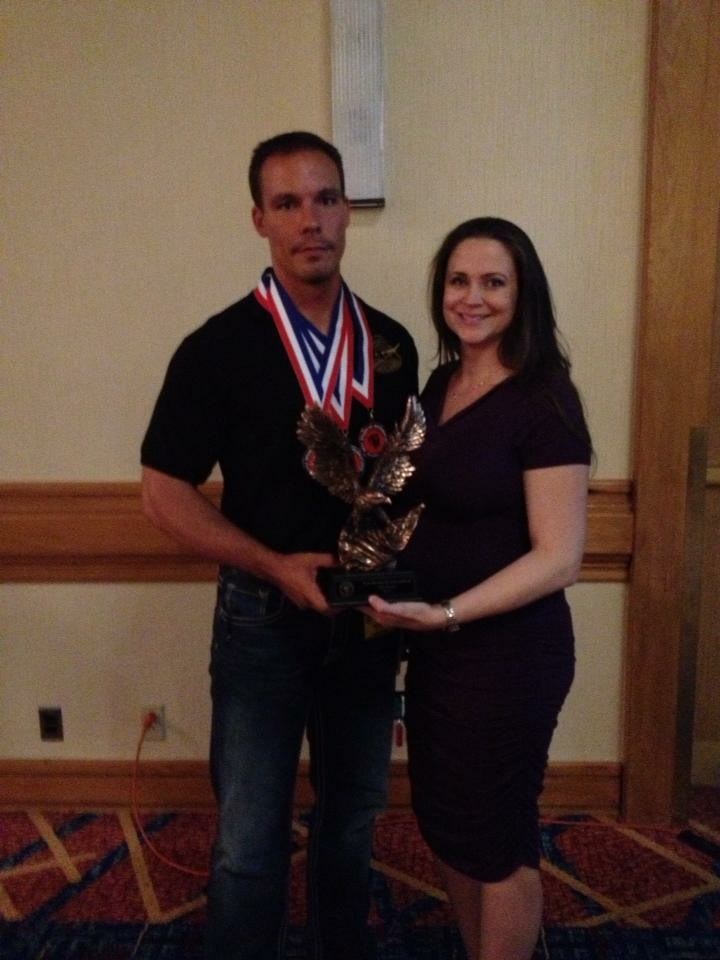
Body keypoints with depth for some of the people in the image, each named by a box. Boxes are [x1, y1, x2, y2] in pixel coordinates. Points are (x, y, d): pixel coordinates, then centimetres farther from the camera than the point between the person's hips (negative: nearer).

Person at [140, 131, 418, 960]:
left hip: (366, 614, 4)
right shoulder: (219, 347, -11)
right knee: (251, 842, 9)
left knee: (352, 816, 21)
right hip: (264, 616, -3)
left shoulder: (390, 344, 1)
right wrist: (274, 566, -18)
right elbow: (164, 493, -9)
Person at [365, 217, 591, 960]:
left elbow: (559, 558, -20)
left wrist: (446, 613, -27)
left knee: (496, 840, 13)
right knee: (444, 824, 21)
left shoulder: (543, 399, -17)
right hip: (437, 645, 8)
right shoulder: (442, 382, 5)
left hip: (510, 653, -7)